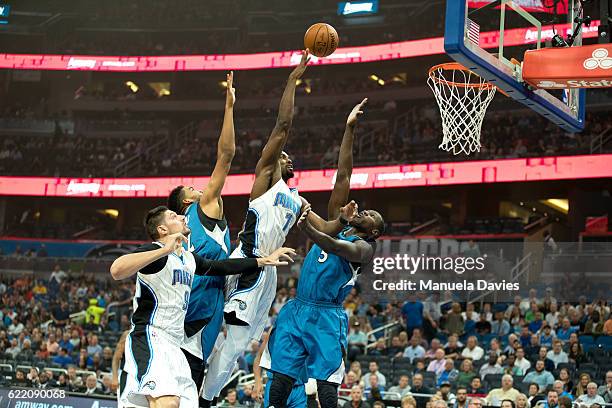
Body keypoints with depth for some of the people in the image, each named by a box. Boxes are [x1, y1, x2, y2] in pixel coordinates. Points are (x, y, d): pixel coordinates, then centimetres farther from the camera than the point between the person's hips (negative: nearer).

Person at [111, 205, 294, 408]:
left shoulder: (189, 259, 20)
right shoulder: (155, 251, -9)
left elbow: (222, 267, 35)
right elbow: (117, 271, -27)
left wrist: (263, 261, 34)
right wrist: (164, 250, -32)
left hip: (174, 345, 10)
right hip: (150, 339, -10)